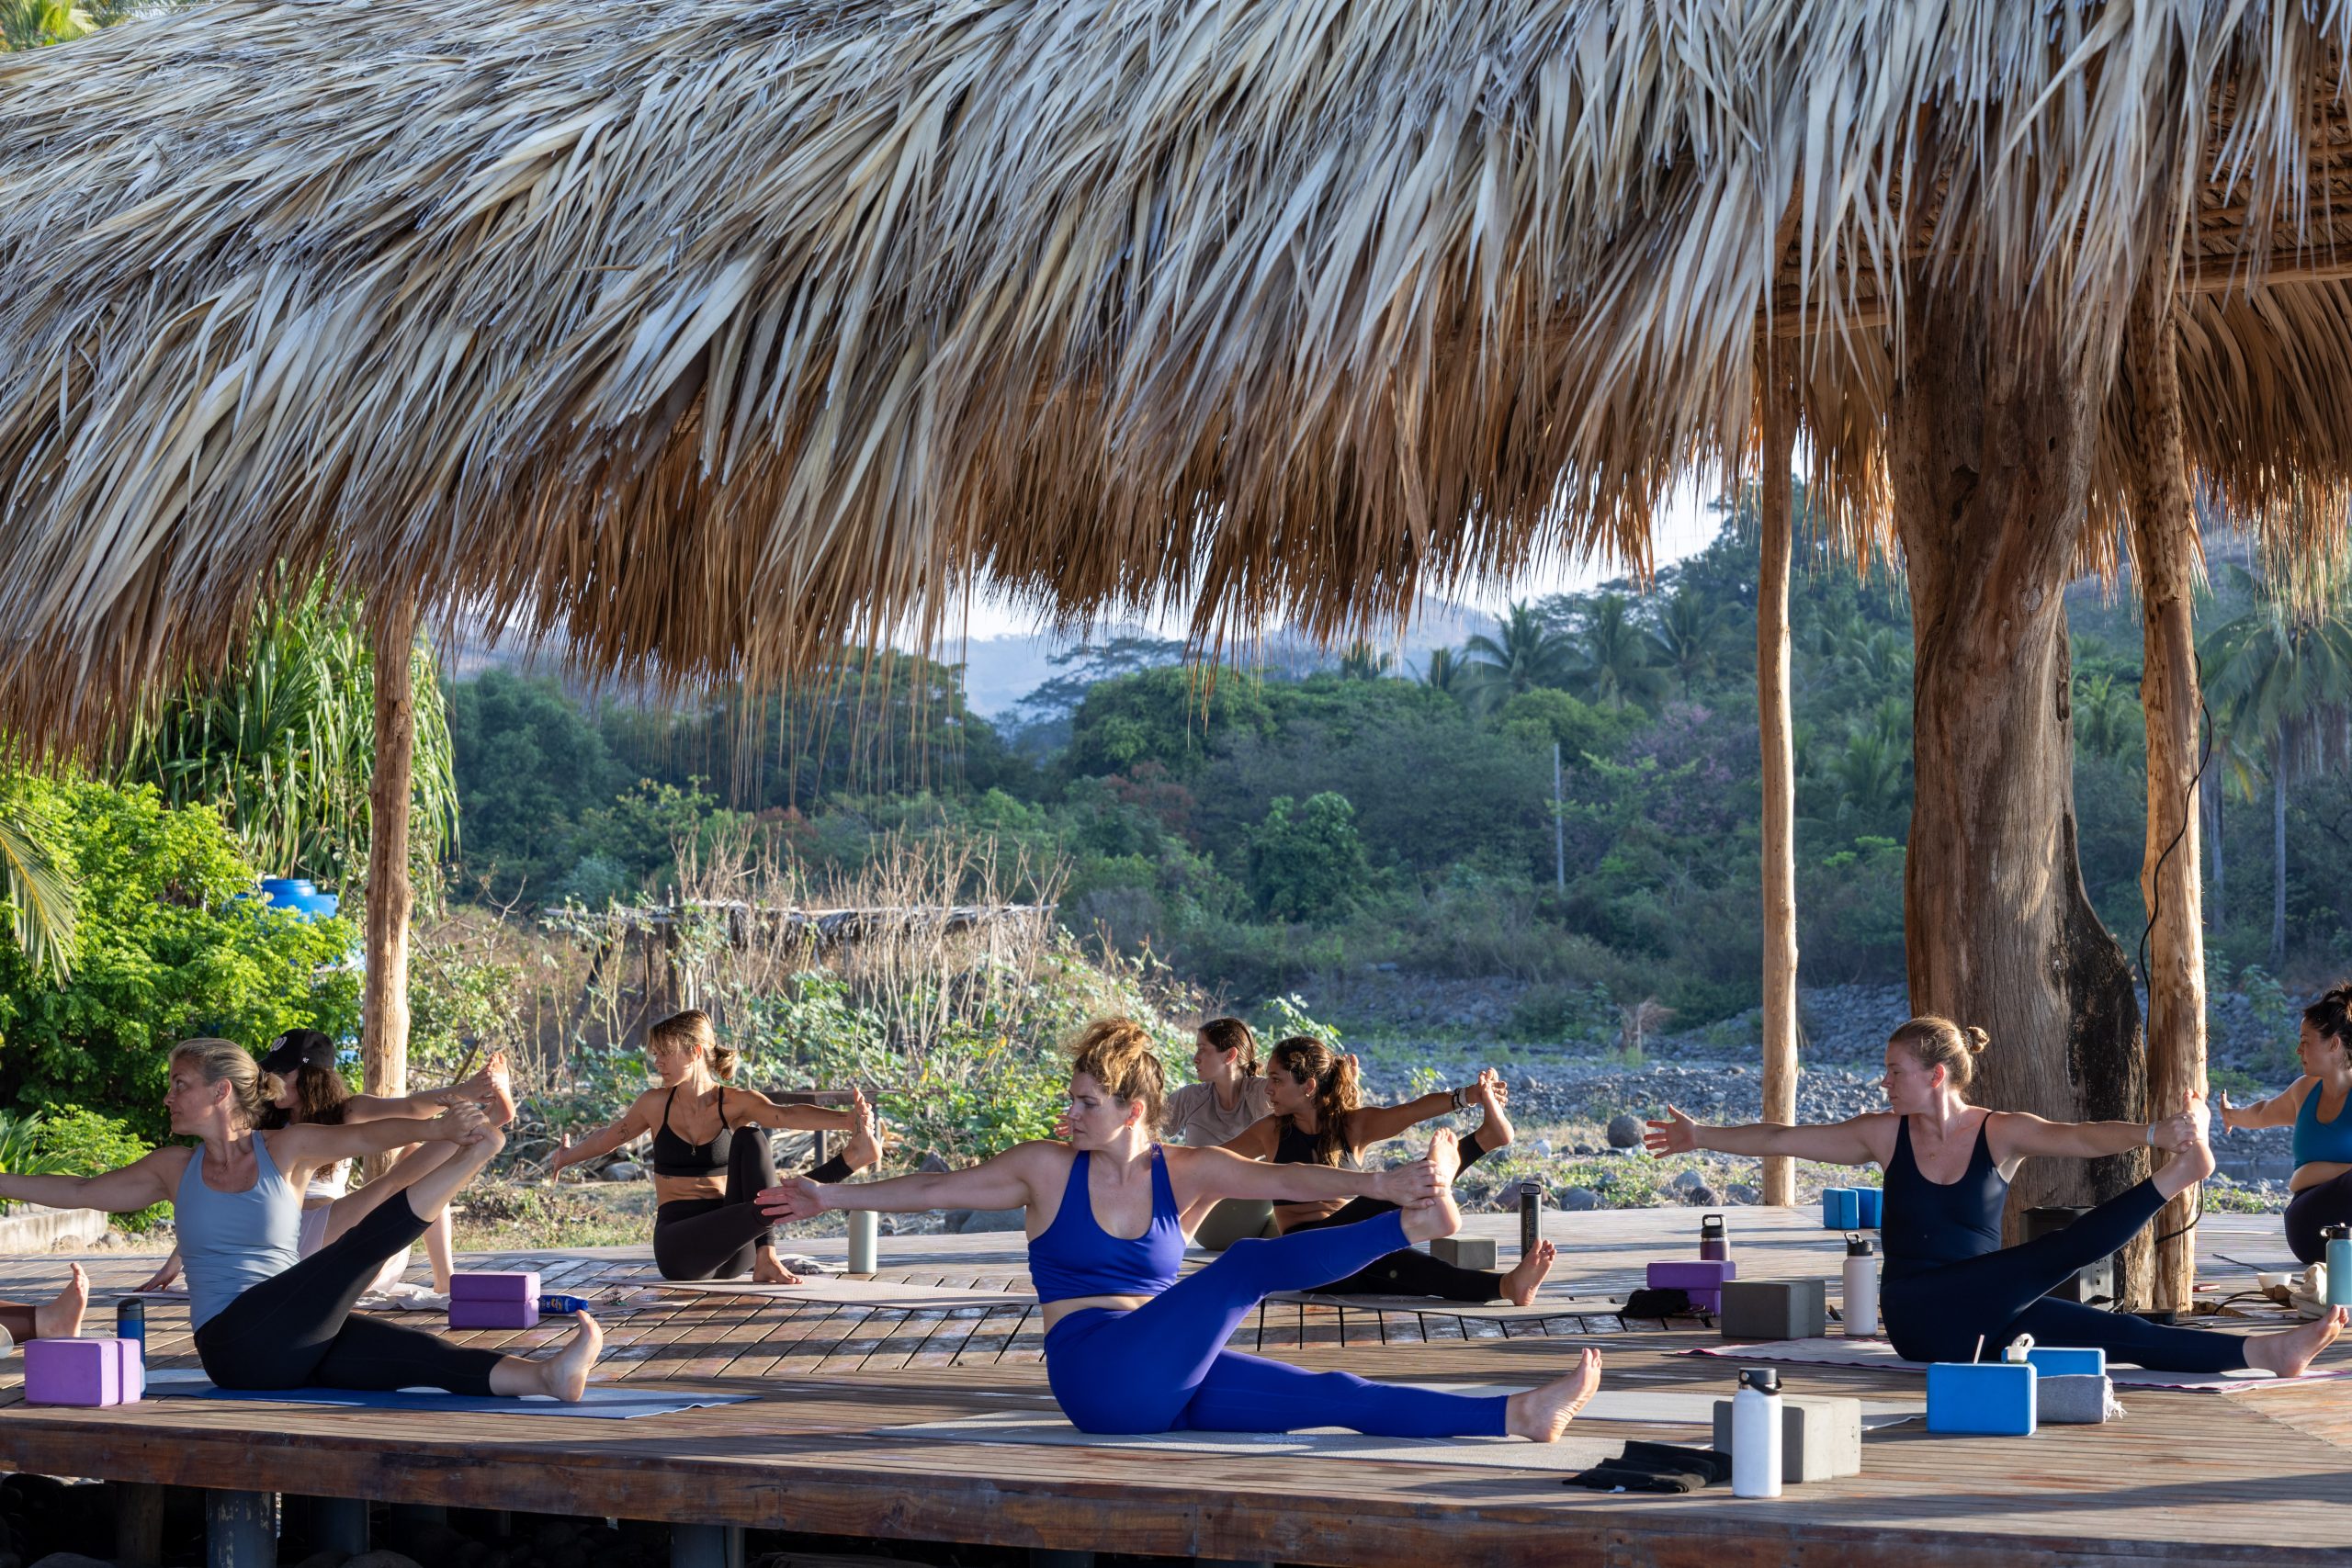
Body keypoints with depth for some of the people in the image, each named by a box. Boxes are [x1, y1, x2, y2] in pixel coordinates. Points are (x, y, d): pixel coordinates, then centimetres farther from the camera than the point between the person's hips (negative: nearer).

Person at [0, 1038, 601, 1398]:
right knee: (364, 1244, -23)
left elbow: (365, 1136, -10)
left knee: (418, 1354, -21)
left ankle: (547, 1377, -38)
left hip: (293, 1342, 1)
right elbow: (80, 1192, 17)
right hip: (235, 1345, -1)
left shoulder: (287, 1149, 6)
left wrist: (434, 1129, -27)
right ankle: (471, 1155, -27)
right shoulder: (174, 1169, 11)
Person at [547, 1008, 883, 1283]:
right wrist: (568, 1156, 42)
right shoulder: (655, 1105, 4)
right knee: (768, 1207, -35)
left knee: (749, 1135, -25)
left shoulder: (736, 1104, -2)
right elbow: (608, 1137, 24)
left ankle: (765, 1260, -33)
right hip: (678, 1243, -1)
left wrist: (846, 1120, -42)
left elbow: (788, 1115, -22)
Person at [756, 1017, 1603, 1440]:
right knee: (1247, 1265, -23)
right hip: (1096, 1377, -4)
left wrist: (1379, 1184, -23)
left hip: (1166, 1380, 4)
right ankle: (1413, 1228, -28)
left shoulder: (1186, 1174, 5)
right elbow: (937, 1188, 8)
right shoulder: (1046, 1170, 4)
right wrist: (833, 1196, 7)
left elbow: (1284, 1178, -9)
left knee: (1335, 1396, -9)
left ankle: (1515, 1416, -16)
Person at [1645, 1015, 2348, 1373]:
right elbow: (1784, 1139, 8)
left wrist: (2152, 1134, -38)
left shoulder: (2001, 1133, -4)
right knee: (2060, 1256, -25)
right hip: (1917, 1319, -1)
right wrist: (1701, 1137, 12)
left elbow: (2079, 1137, -20)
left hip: (1982, 1312, 1)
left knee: (2107, 1331, -19)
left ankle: (2262, 1352, -25)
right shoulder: (1883, 1135, 1)